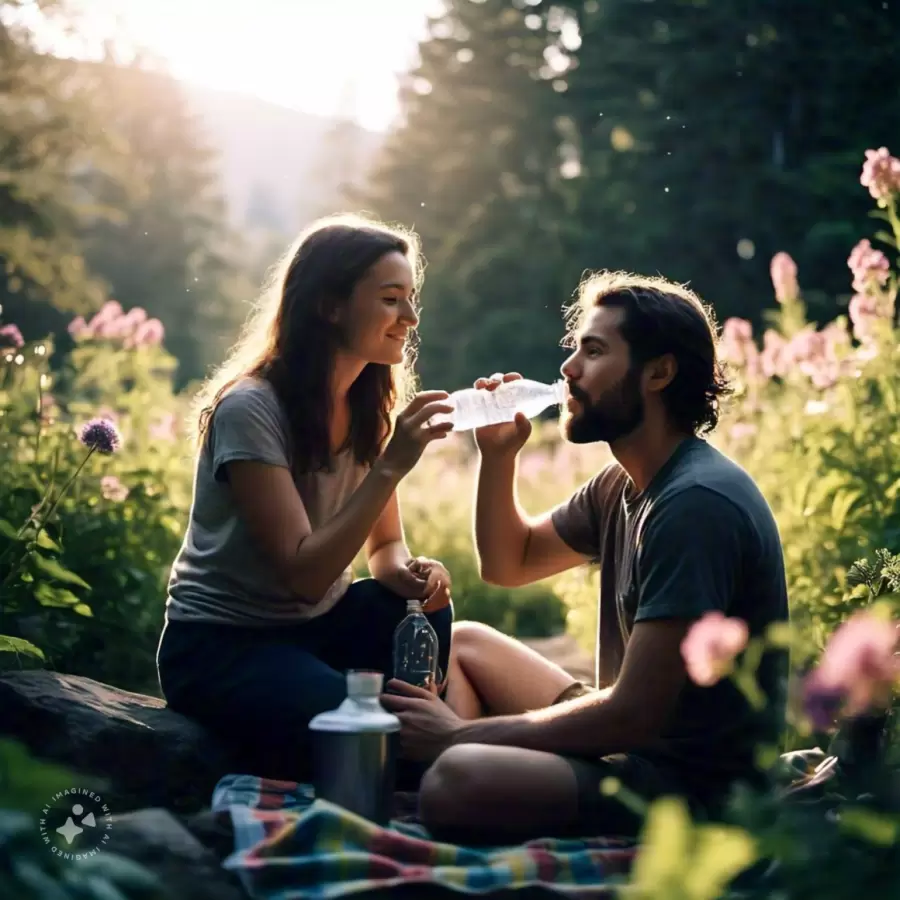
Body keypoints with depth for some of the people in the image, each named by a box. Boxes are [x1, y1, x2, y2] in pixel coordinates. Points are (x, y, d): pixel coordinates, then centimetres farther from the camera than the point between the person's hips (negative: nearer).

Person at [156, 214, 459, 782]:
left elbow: (385, 546, 7)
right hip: (221, 644, -7)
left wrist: (411, 570, -18)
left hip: (319, 623, 7)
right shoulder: (249, 408, -21)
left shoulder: (370, 406, 2)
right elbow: (305, 572, -26)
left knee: (428, 610, -22)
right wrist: (391, 466, -31)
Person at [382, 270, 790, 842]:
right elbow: (509, 563, 23)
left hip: (695, 786, -10)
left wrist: (462, 734, -16)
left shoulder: (696, 504, -22)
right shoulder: (623, 485, 9)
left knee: (459, 782, -32)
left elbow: (632, 715, -26)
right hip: (633, 739, 10)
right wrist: (498, 453, 4)